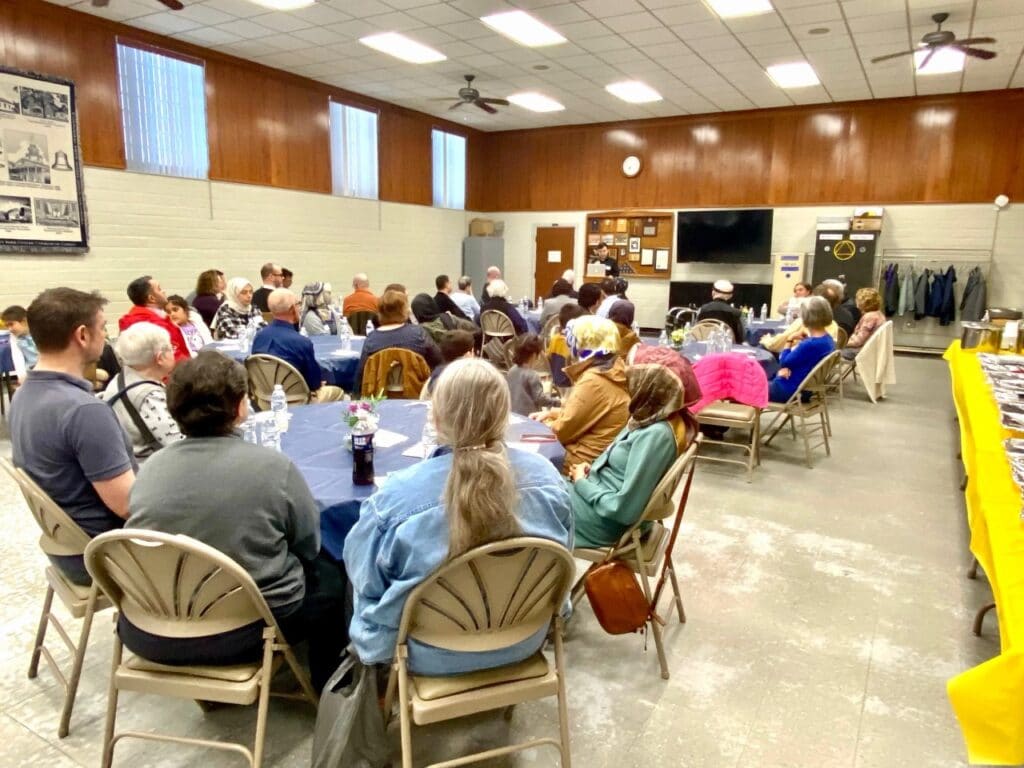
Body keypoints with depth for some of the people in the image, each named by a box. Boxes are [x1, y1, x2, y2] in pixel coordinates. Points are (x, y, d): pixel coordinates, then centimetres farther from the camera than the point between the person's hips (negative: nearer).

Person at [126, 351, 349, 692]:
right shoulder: (274, 466, -15)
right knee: (329, 569, 20)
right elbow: (309, 546, -4)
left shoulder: (150, 467, -4)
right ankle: (329, 682, 35)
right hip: (245, 635, -4)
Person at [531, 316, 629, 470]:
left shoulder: (593, 382, -24)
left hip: (584, 461, -9)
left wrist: (542, 424, 3)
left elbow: (562, 431, -16)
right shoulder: (611, 369, 6)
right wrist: (551, 413, 7)